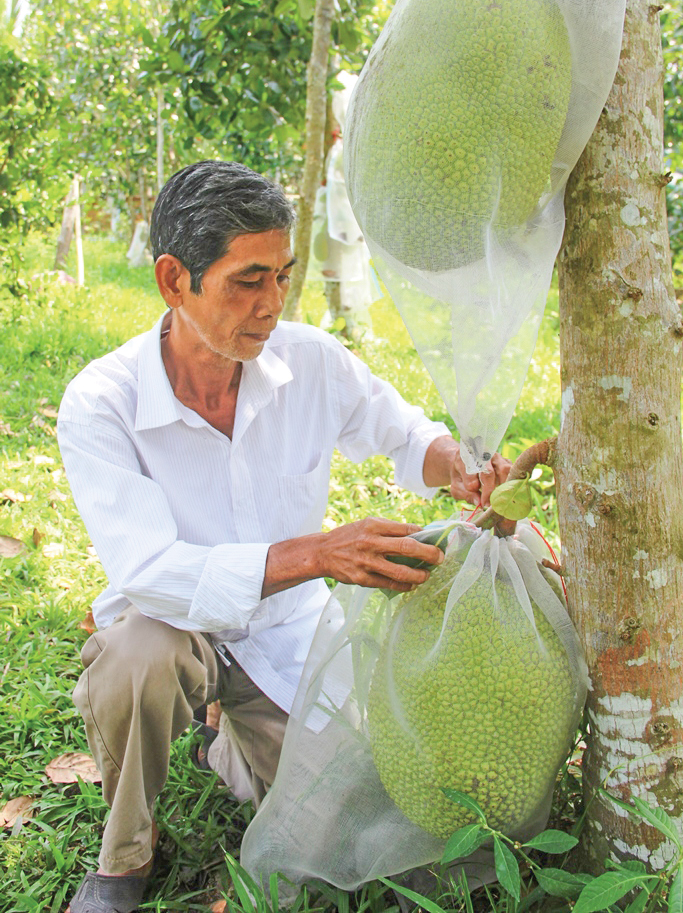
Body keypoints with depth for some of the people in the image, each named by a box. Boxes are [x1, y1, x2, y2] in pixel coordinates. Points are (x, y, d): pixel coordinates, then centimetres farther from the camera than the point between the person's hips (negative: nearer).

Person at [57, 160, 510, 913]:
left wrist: (455, 464, -23)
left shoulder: (311, 361, -14)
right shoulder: (98, 405, -23)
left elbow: (405, 433, 3)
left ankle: (241, 733, 27)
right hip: (173, 624, -2)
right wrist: (318, 554, -47)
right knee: (136, 659, -36)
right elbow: (148, 571, -33)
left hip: (285, 628, 3)